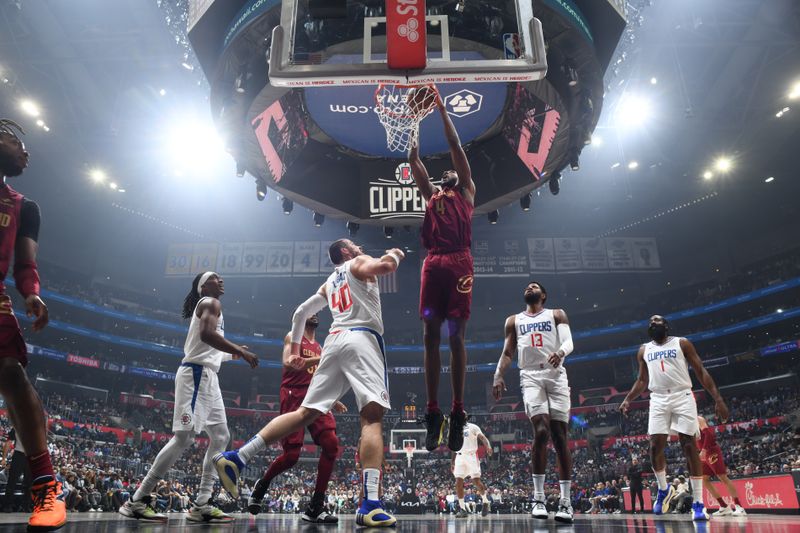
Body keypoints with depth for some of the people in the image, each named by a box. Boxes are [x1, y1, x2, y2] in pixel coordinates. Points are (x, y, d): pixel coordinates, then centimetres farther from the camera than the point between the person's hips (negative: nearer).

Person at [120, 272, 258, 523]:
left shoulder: (206, 306, 26)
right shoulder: (210, 303, -5)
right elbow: (207, 334, -26)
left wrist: (233, 353, 28)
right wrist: (241, 351, -22)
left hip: (206, 376, 11)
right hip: (196, 374, -10)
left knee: (220, 437, 7)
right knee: (184, 438, -12)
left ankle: (201, 505, 7)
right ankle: (137, 501, -4)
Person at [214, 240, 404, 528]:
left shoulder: (329, 283, 31)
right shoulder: (359, 263, 12)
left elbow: (301, 312, 32)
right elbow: (386, 266, -10)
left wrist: (294, 350, 36)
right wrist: (394, 253, 13)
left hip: (334, 341, 7)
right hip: (362, 338, -6)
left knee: (305, 413, 7)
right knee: (372, 417, -13)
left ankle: (236, 458, 0)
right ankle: (370, 505, -25)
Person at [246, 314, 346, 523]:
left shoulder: (319, 347, 24)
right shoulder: (293, 337, 4)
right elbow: (288, 364, -15)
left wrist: (333, 401, 14)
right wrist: (321, 359, -24)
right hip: (294, 398, -6)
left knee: (331, 445, -12)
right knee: (291, 454, -10)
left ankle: (315, 507, -5)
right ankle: (261, 486, 21)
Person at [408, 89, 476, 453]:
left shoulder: (466, 192, 20)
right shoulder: (430, 195, 28)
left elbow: (455, 146, 17)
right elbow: (413, 158, 28)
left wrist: (441, 108, 20)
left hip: (458, 262, -3)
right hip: (432, 263, 3)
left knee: (456, 337, -6)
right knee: (430, 336, -2)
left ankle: (458, 413, -1)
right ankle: (433, 413, 2)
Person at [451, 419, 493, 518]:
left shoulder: (472, 427, 2)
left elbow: (482, 437, -13)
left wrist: (488, 446, -34)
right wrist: (452, 463, 20)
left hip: (471, 455, -5)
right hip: (459, 457, 5)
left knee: (476, 480, -10)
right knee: (458, 482, -7)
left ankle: (485, 502, 16)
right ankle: (462, 509, 0)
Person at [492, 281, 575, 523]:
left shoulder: (557, 314, 14)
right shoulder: (513, 320, 20)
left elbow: (568, 342, -2)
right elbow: (507, 352, 16)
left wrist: (560, 353, -26)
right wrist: (498, 377, 0)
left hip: (556, 375, 0)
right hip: (530, 376, 0)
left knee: (560, 436, -3)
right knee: (541, 431, -17)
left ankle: (565, 501, 2)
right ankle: (538, 498, -8)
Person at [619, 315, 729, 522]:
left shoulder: (682, 343, 5)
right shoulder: (644, 350, 15)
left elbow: (701, 372, 2)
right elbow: (642, 380, 20)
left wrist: (718, 399, -6)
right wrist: (628, 399, 7)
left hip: (682, 397, -3)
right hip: (658, 400, 3)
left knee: (689, 446, -7)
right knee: (655, 446, -3)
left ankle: (698, 502, -3)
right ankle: (662, 488, 21)